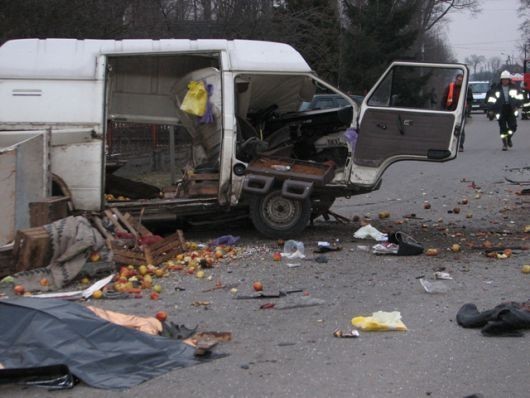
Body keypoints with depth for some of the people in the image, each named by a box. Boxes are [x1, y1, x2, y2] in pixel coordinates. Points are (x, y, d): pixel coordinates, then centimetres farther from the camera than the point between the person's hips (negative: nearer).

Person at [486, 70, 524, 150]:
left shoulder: (514, 88, 5)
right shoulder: (497, 89, 2)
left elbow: (519, 97, 12)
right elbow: (491, 100, 3)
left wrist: (516, 106, -1)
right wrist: (494, 109, -7)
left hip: (511, 111, 1)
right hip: (501, 112, -1)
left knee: (513, 126, -6)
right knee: (502, 128, -2)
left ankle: (509, 138, 22)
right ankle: (504, 144, 6)